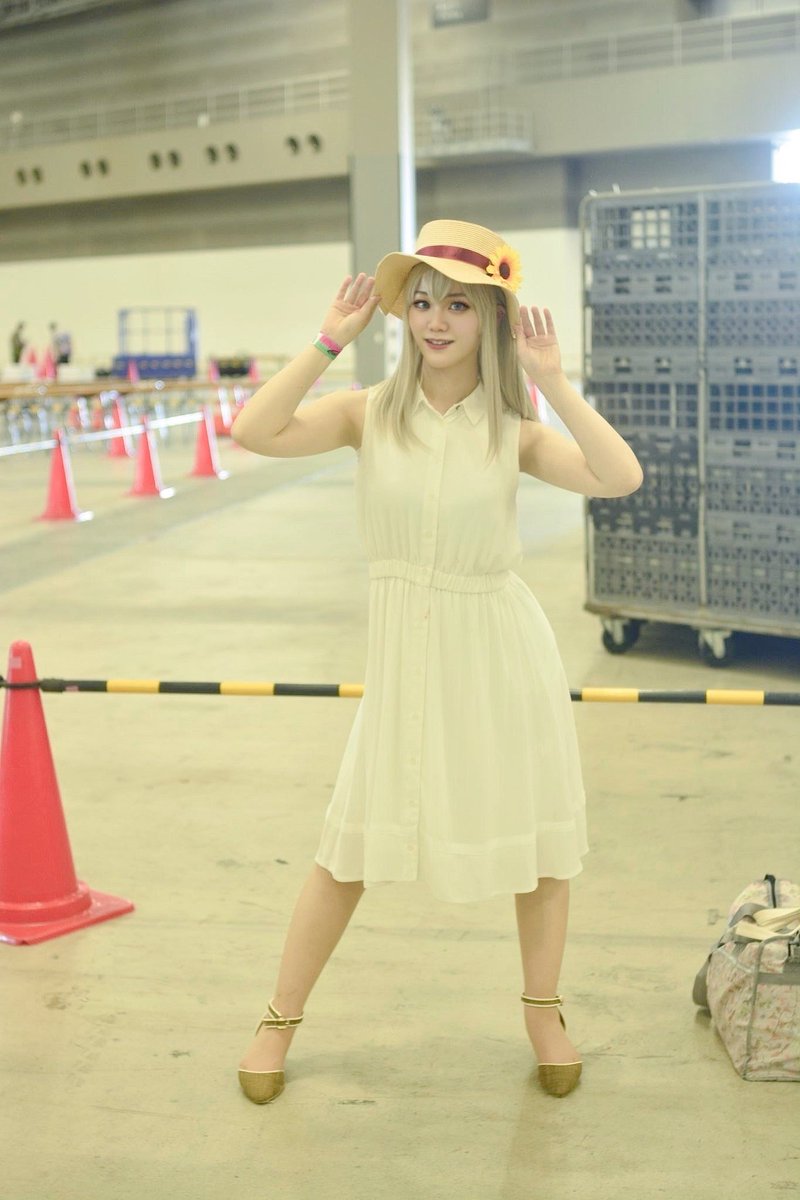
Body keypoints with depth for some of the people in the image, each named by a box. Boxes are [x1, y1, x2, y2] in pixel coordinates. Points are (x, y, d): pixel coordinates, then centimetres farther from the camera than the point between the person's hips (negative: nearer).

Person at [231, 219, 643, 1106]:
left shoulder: (514, 432, -6)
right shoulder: (369, 412, -5)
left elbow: (619, 477, -22)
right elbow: (254, 433, -20)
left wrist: (553, 382, -20)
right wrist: (328, 343, -17)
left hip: (500, 651, 0)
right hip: (404, 650, 0)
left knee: (536, 833, 12)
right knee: (351, 844, 9)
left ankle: (542, 1013, 35)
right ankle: (280, 1019, 26)